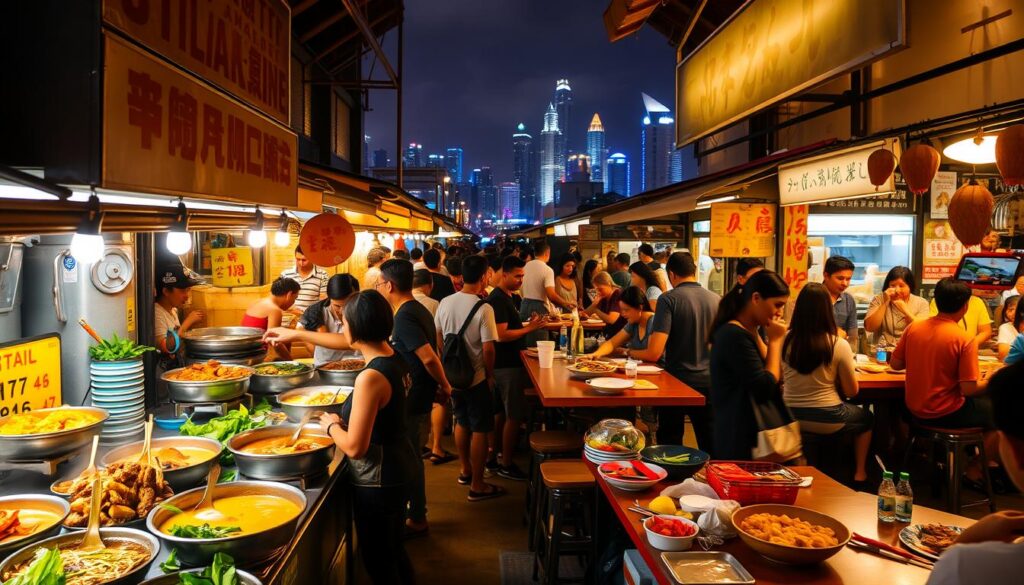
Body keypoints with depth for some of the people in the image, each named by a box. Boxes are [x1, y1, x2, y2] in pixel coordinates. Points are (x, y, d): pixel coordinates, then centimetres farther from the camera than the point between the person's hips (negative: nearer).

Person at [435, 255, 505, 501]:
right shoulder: (483, 308, -21)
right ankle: (477, 486, 13)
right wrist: (489, 374, -4)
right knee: (480, 430, 6)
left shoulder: (445, 303, -3)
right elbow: (488, 348, -20)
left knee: (462, 422, 24)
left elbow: (439, 338, 7)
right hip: (476, 378, -6)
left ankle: (465, 470, 39)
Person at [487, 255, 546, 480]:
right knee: (514, 416, -3)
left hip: (506, 363, 10)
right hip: (507, 365, -10)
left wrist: (528, 324, 8)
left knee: (501, 413, 17)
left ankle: (495, 457, 26)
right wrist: (529, 329, -20)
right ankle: (506, 465, 5)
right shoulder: (498, 300, -18)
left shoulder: (506, 297, 13)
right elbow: (501, 335, -25)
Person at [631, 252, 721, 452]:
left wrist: (629, 352, 1)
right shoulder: (716, 300, 0)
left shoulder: (669, 299, -12)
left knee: (670, 447, 12)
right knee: (710, 446, 14)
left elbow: (654, 353, -18)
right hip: (709, 382, 4)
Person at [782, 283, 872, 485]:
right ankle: (859, 474, 37)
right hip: (827, 420, -3)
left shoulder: (786, 340, -10)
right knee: (866, 417, 30)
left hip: (791, 417, 3)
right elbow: (852, 391, -7)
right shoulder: (839, 345, -19)